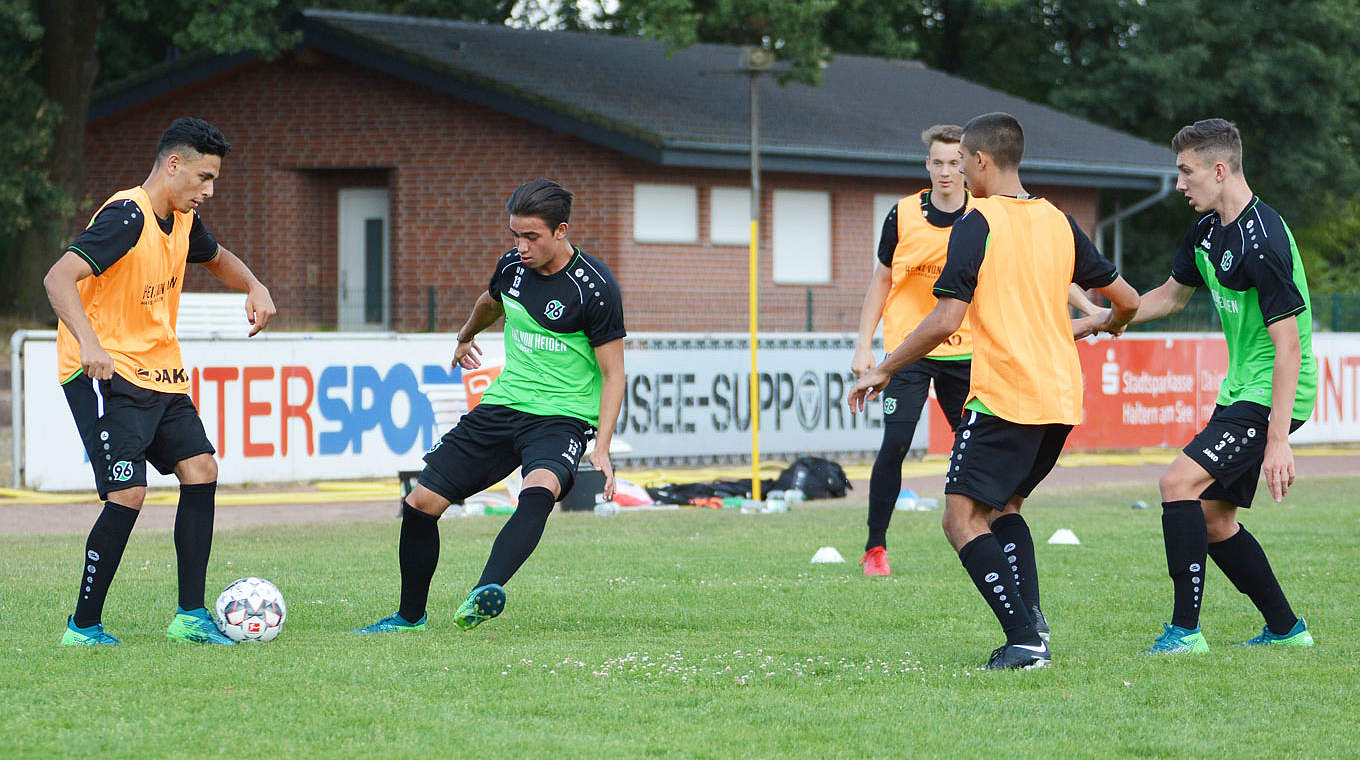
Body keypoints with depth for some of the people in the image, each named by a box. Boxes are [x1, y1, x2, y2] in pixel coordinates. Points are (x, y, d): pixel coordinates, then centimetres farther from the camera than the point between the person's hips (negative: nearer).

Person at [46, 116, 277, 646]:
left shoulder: (182, 221, 9)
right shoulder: (126, 216, -18)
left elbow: (217, 259, 32)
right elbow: (59, 279, -28)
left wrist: (255, 288, 11)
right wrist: (89, 344, -42)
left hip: (160, 374, 9)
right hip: (106, 375, -9)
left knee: (200, 470, -3)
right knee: (128, 494, -16)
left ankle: (190, 616, 3)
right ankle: (83, 626, -5)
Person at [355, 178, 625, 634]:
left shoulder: (594, 288, -14)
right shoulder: (513, 266, 3)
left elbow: (613, 374, -11)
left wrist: (602, 449, -21)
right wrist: (466, 336, 49)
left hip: (562, 418, -6)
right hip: (504, 405, 6)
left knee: (539, 489, -39)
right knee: (420, 503, -1)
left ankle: (486, 593, -56)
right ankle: (410, 616, 18)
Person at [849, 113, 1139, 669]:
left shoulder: (978, 223, -8)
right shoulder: (1059, 222, 11)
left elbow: (945, 320, -16)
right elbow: (1128, 301, 16)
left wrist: (882, 370, -5)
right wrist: (1108, 324, 40)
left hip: (1004, 394, -8)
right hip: (1063, 397, 8)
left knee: (964, 519, -5)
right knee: (1005, 504, 22)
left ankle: (1024, 639, -18)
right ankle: (1031, 617, 4)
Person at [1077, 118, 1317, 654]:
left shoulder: (1262, 242, -23)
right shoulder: (1207, 229, 7)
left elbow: (1289, 344, -25)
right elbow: (1171, 295, 25)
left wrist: (1278, 440, -29)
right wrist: (1094, 322, 20)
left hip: (1274, 396, -10)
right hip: (1239, 390, 10)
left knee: (1179, 483, -19)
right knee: (1212, 519, 11)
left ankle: (1185, 629, -15)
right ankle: (1285, 629, 23)